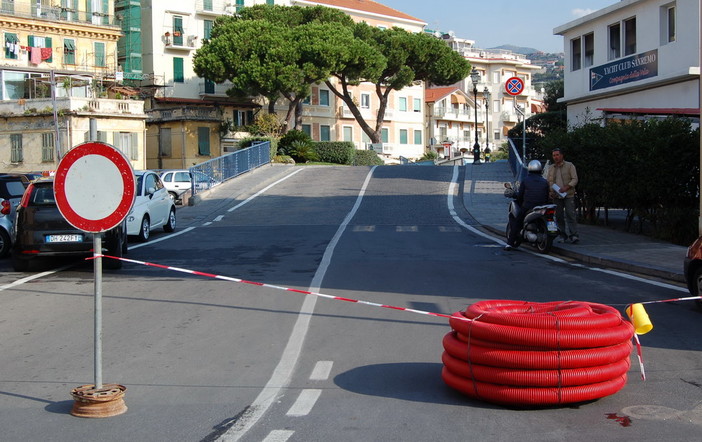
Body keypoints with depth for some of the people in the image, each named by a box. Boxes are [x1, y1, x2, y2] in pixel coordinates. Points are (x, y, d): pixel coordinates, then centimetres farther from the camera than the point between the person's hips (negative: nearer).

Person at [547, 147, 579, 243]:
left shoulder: (569, 165, 2)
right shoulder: (551, 168, 15)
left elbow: (575, 179, -4)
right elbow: (550, 181, 18)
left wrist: (566, 188, -17)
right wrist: (551, 191, 0)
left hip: (568, 195, -4)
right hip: (556, 196, 4)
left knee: (570, 215, -11)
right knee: (559, 216, 3)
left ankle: (573, 235, -13)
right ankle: (563, 236, 9)